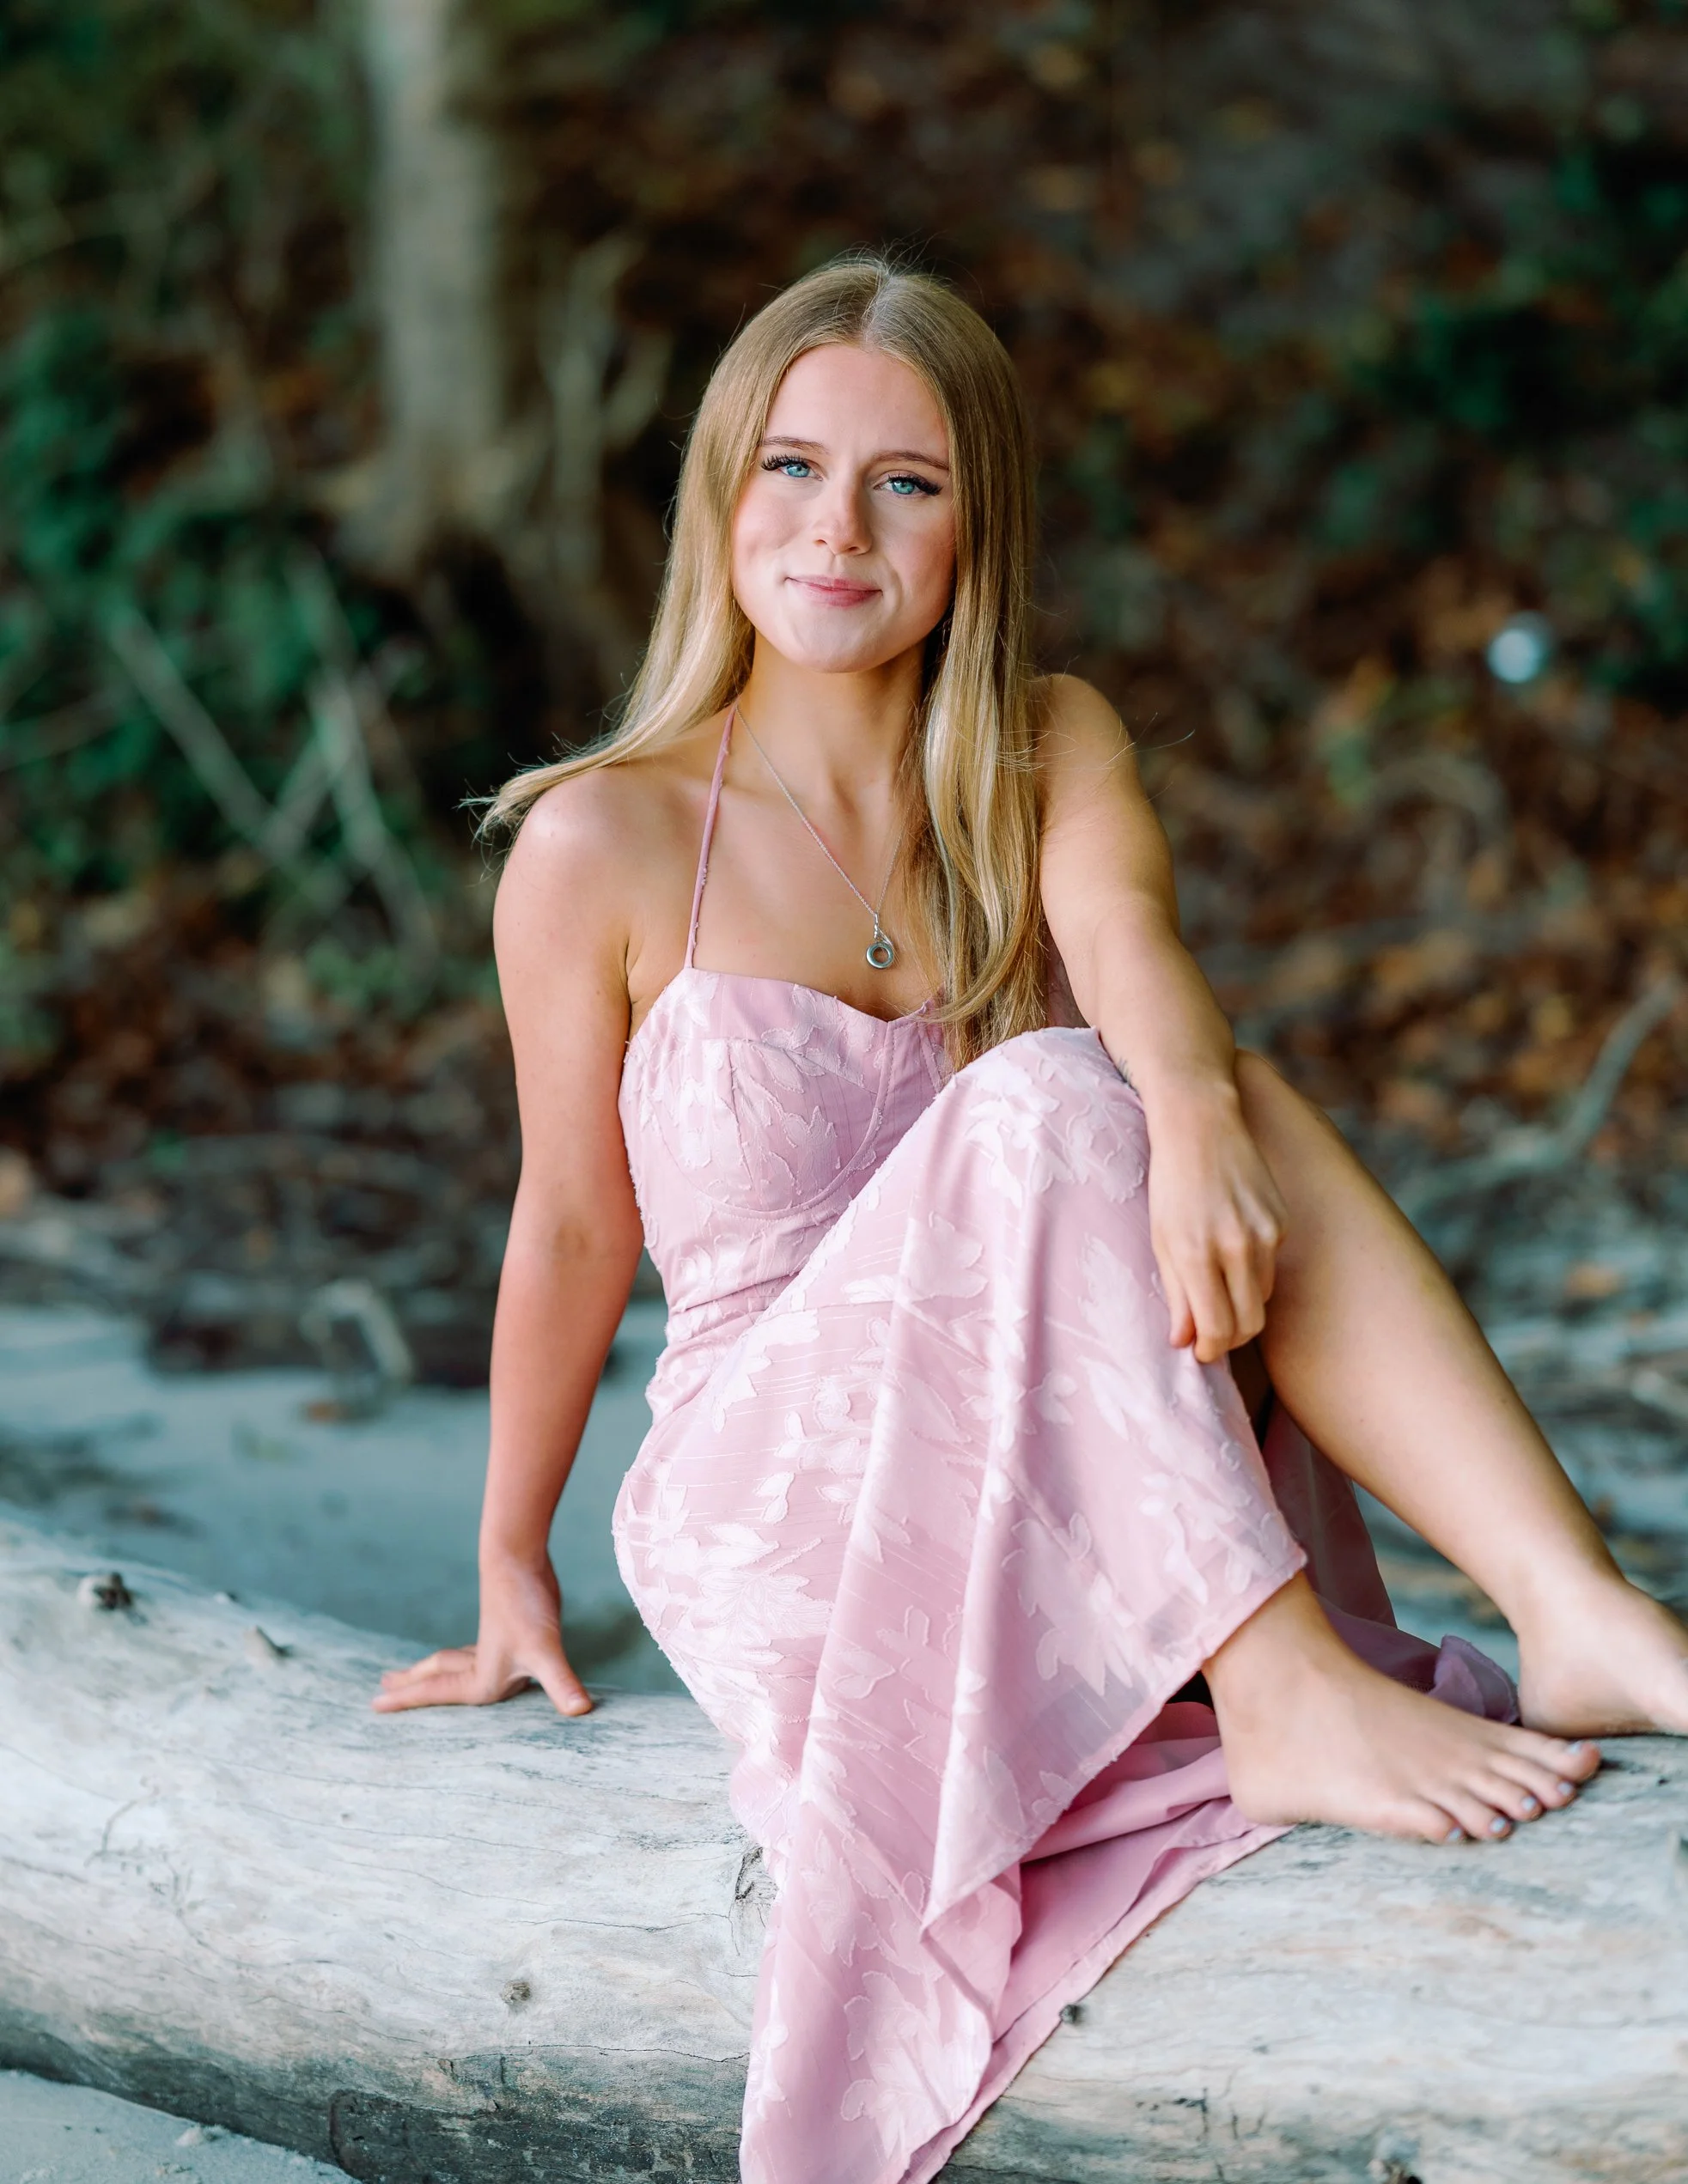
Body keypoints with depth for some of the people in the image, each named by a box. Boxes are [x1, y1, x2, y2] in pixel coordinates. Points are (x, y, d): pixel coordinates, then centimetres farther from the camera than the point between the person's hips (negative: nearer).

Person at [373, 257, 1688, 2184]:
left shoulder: (1054, 757, 5)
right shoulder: (605, 843, -6)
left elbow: (1134, 945, -18)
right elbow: (572, 1229, 3)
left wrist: (1193, 1120, -40)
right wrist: (510, 1568, 10)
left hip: (1078, 1510, 4)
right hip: (772, 1504, -4)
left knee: (1231, 1096, -24)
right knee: (1044, 1100, -29)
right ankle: (1285, 1698, -39)